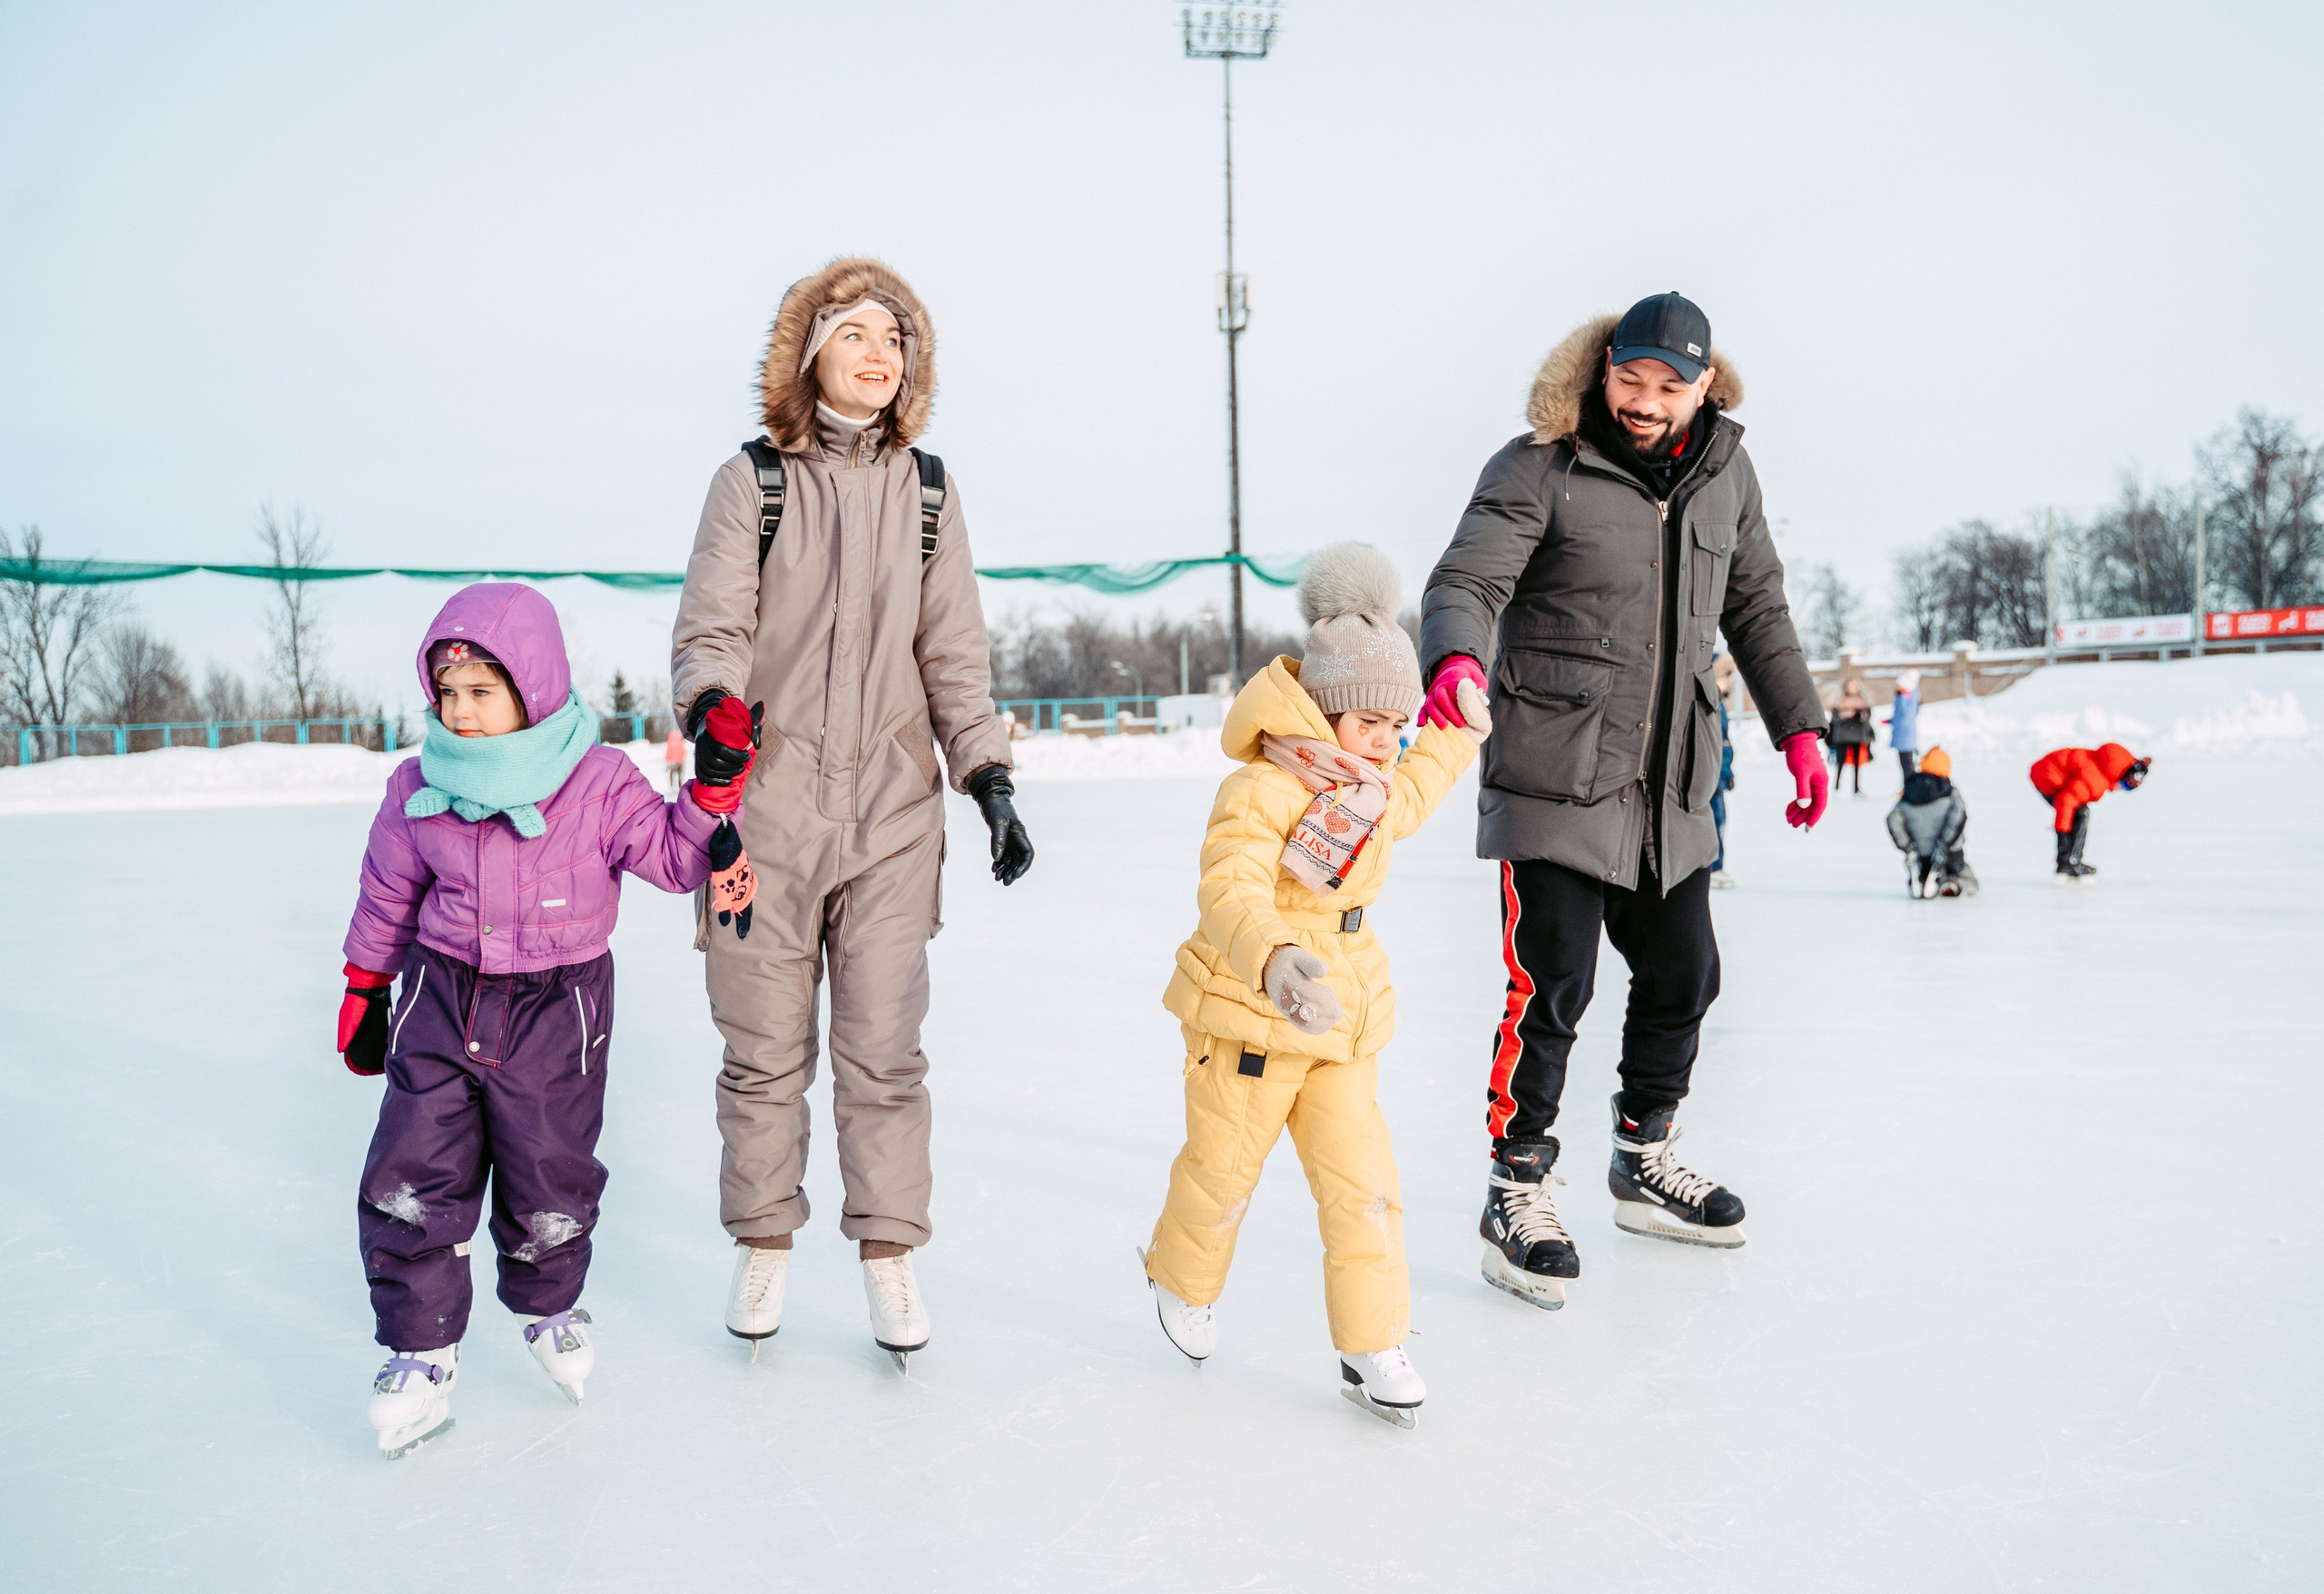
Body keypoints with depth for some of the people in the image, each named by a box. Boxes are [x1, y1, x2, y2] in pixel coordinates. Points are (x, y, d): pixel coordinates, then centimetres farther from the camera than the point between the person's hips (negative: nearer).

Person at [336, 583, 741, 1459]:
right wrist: (364, 991, 17)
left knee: (549, 1184, 7)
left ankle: (548, 1307, 37)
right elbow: (387, 895, 11)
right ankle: (421, 1351, 17)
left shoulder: (599, 783, -12)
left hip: (557, 1009, -2)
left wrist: (713, 794, -23)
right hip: (442, 1001, 2)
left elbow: (674, 857, -9)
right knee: (411, 1181, -1)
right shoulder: (418, 788, -2)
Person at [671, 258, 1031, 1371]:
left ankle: (889, 1259, 20)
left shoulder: (927, 491, 10)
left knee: (883, 1052, 3)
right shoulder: (752, 481, 3)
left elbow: (954, 651, 10)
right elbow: (710, 629, -1)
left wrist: (987, 778, 2)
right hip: (766, 808, -1)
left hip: (891, 817, 1)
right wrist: (714, 706, -22)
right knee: (763, 1051, 6)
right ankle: (763, 1250, 26)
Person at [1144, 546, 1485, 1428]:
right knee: (1222, 1171, 12)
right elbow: (1231, 891, -35)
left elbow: (1411, 796, 35)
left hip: (1343, 1022, 6)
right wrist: (1273, 958, -53)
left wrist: (1458, 735, 38)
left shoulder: (1375, 790, 8)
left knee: (1361, 1181, -1)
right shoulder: (1259, 791, -21)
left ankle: (1371, 1346, 12)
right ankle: (1183, 1281, 41)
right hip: (1247, 1015, -6)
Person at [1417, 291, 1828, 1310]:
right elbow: (1466, 582, -17)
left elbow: (1756, 607, 18)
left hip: (1670, 785, 6)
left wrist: (1799, 730, 13)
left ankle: (1644, 1162, 35)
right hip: (1554, 776, -6)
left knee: (1683, 976, 14)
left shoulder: (1724, 471, 9)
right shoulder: (1538, 469, -9)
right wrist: (1456, 659, -40)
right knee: (1551, 986, -9)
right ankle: (1515, 1189, 9)